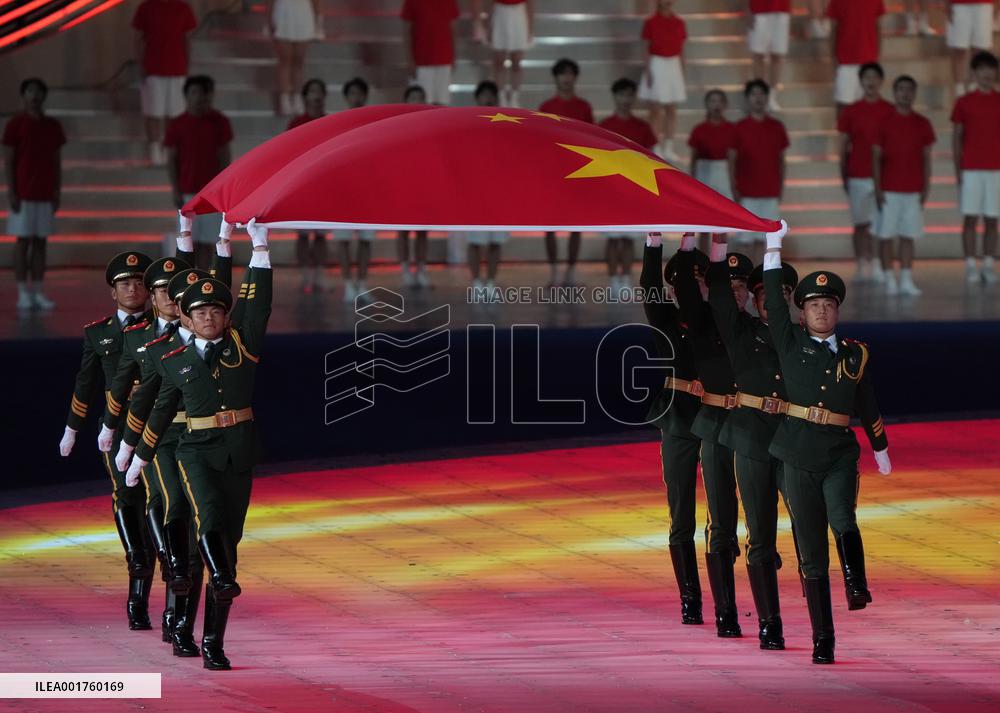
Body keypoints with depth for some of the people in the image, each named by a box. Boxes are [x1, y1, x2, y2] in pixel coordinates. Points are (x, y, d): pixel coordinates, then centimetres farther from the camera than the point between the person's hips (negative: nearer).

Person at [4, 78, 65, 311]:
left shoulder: (53, 126, 9)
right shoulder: (16, 124, -4)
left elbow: (57, 161, 12)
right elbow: (8, 160, -5)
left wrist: (58, 192, 7)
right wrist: (11, 192, -11)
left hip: (45, 194, 4)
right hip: (23, 193, -4)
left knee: (40, 242, 5)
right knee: (24, 241, -3)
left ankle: (38, 292, 7)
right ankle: (23, 293, -1)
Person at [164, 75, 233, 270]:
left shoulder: (219, 122, 1)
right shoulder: (177, 125, -1)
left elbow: (224, 157, 3)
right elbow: (171, 160, 1)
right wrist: (176, 191, -6)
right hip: (187, 191, -1)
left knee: (207, 242, 1)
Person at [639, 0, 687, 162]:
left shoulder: (679, 23, 6)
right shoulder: (651, 22, -5)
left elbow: (681, 51, 10)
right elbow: (646, 49, -4)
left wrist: (682, 74, 9)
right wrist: (648, 72, -11)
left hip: (673, 65, 4)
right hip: (656, 65, -4)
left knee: (671, 110, 5)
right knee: (656, 110, -1)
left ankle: (668, 148, 11)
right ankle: (656, 148, 4)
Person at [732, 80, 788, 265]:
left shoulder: (776, 127, 7)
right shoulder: (740, 128, 0)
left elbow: (781, 159, 13)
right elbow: (732, 160, 1)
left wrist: (781, 186, 7)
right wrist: (734, 189, -5)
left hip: (770, 192, 2)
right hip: (747, 192, -2)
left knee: (762, 237, 1)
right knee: (748, 236, -4)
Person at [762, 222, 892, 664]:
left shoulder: (856, 355, 8)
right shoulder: (791, 344, 4)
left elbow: (868, 407, 18)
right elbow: (775, 303, -6)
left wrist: (881, 451, 27)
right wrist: (773, 248, -11)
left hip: (840, 456, 0)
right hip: (799, 459, 0)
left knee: (842, 520, -33)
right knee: (812, 556, 1)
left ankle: (857, 585, -23)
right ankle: (822, 641, 5)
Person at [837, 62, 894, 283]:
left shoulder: (889, 111, 4)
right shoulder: (850, 112, 5)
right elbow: (844, 147, 8)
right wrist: (843, 176, 6)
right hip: (858, 176, 0)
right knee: (861, 224, 2)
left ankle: (876, 265, 1)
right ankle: (862, 267, 6)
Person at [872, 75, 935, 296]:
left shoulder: (922, 124, 6)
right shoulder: (884, 123, -1)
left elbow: (926, 159, 9)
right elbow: (876, 157, -1)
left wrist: (926, 187, 2)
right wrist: (877, 188, -7)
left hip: (913, 190, 2)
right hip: (889, 190, -2)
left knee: (908, 236, 4)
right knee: (886, 236, -1)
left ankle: (906, 280, 6)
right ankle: (890, 280, 4)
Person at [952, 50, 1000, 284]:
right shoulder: (964, 103, 3)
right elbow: (956, 138, 5)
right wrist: (957, 169, -2)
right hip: (970, 169, -1)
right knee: (970, 218, -2)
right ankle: (970, 265, 0)